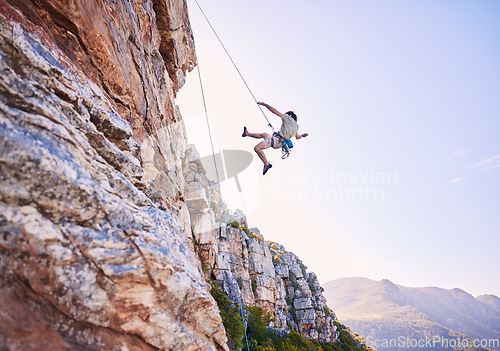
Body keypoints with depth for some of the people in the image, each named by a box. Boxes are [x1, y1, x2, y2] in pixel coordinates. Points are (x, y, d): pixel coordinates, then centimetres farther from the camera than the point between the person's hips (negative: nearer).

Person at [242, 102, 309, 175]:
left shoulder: (289, 118, 0)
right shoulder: (296, 126, 19)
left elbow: (275, 111, -2)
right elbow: (297, 137, 33)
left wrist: (265, 104, 5)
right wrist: (302, 135, 55)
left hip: (277, 139, -10)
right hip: (280, 143, 10)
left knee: (257, 148, -21)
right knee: (263, 134, 32)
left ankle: (266, 164, -27)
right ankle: (247, 134, 47)